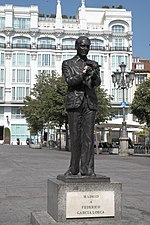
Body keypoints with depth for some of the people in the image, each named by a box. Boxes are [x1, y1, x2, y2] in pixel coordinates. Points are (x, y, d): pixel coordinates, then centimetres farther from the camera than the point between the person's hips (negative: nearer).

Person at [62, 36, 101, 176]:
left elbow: (97, 83, 0)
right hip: (74, 101, -2)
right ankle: (74, 168, 10)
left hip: (90, 102, 2)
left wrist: (94, 75, -22)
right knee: (75, 136, 1)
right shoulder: (67, 64, 9)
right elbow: (70, 81, -7)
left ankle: (87, 169, -1)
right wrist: (83, 74, -23)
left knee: (88, 136, -3)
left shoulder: (93, 65, 15)